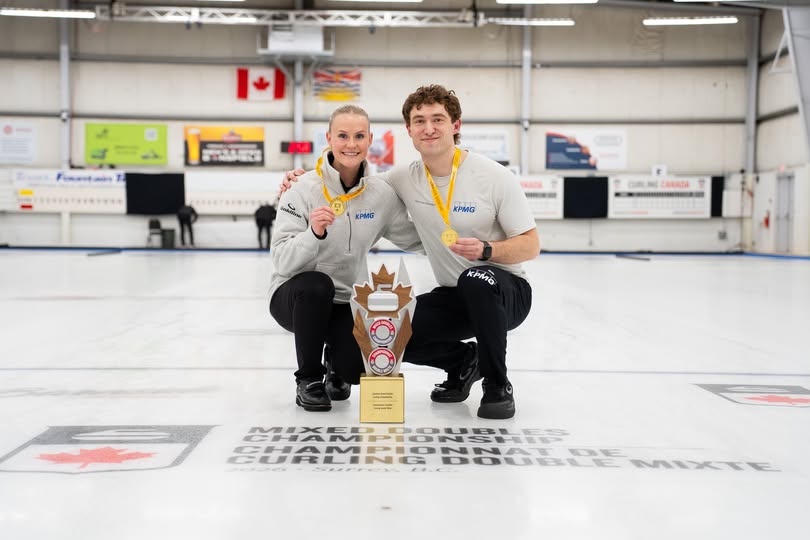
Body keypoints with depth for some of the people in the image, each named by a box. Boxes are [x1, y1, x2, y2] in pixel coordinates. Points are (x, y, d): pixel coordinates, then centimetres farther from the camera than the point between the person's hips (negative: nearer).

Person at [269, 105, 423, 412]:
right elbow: (282, 263, -20)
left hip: (346, 303, 2)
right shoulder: (303, 190, -14)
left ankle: (335, 360, 17)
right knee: (316, 284, -36)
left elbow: (415, 240, 7)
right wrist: (314, 233, -36)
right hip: (297, 296, -2)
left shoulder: (381, 194, -3)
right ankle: (308, 379, -11)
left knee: (358, 367, -24)